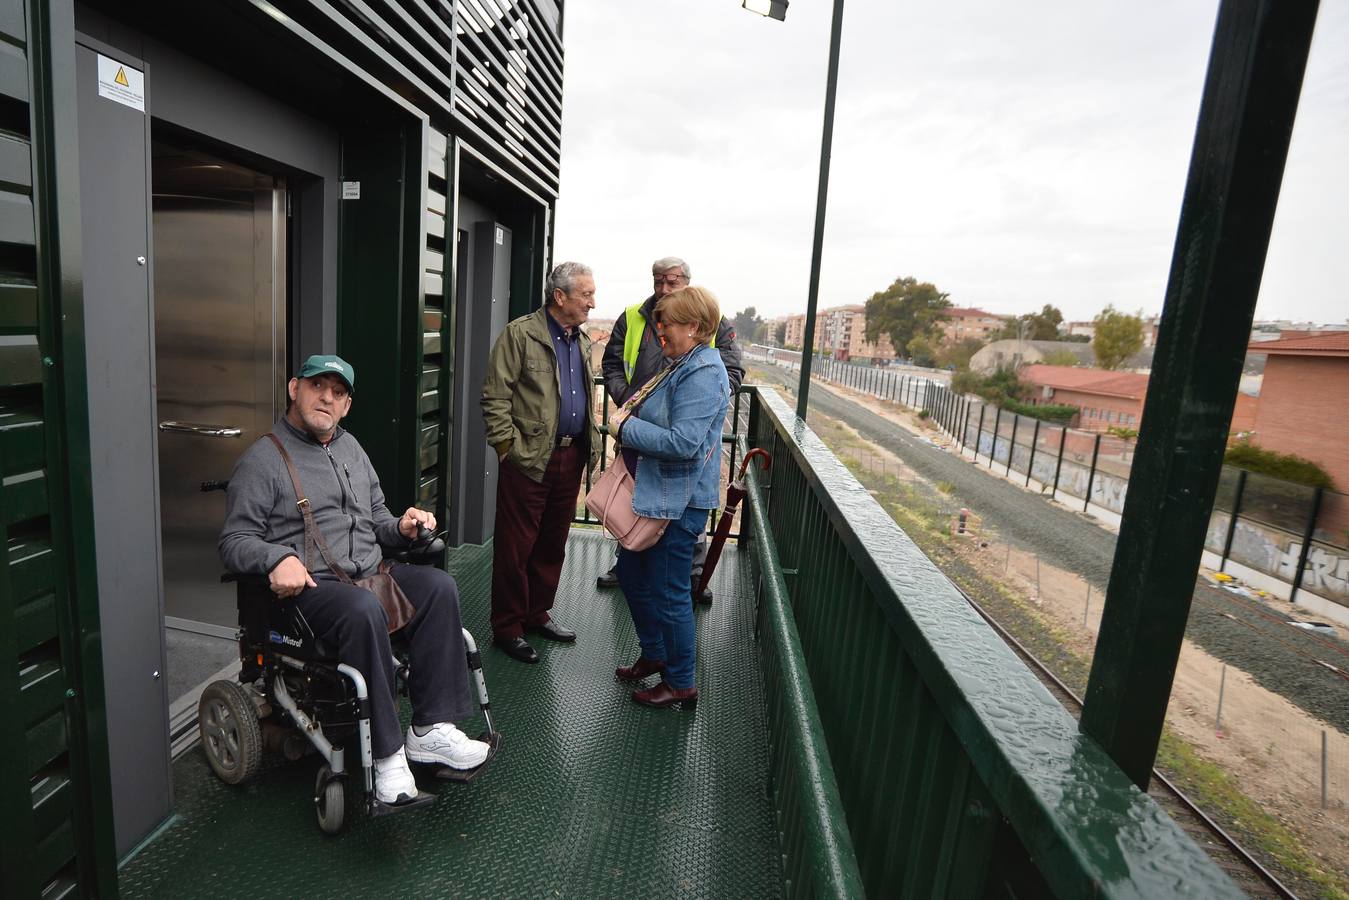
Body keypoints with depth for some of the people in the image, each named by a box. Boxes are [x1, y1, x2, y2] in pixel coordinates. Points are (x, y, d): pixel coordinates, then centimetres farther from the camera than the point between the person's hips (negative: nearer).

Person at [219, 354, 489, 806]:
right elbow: (234, 541, -3)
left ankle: (430, 729, -18)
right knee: (364, 610, -37)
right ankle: (385, 754, -26)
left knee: (439, 585, -22)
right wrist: (278, 557, -23)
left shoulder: (351, 447, 22)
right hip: (309, 585, -6)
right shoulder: (262, 460, 2)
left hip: (371, 573, 6)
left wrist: (401, 527, 4)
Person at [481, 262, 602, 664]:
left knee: (553, 543, 15)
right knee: (516, 545, 3)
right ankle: (507, 627, 17)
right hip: (530, 459, -7)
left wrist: (591, 443, 14)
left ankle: (537, 614, 31)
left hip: (570, 457, 7)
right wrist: (509, 446, -13)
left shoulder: (581, 341, 15)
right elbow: (494, 397, -9)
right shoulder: (520, 334, -6)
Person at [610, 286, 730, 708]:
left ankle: (681, 684, 23)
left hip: (678, 501, -11)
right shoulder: (684, 365, 12)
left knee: (669, 592, 2)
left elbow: (683, 443, -28)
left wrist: (626, 427, -17)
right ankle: (655, 654, 41)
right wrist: (633, 413, 6)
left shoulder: (703, 374, -20)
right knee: (630, 572, 21)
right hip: (653, 492, 11)